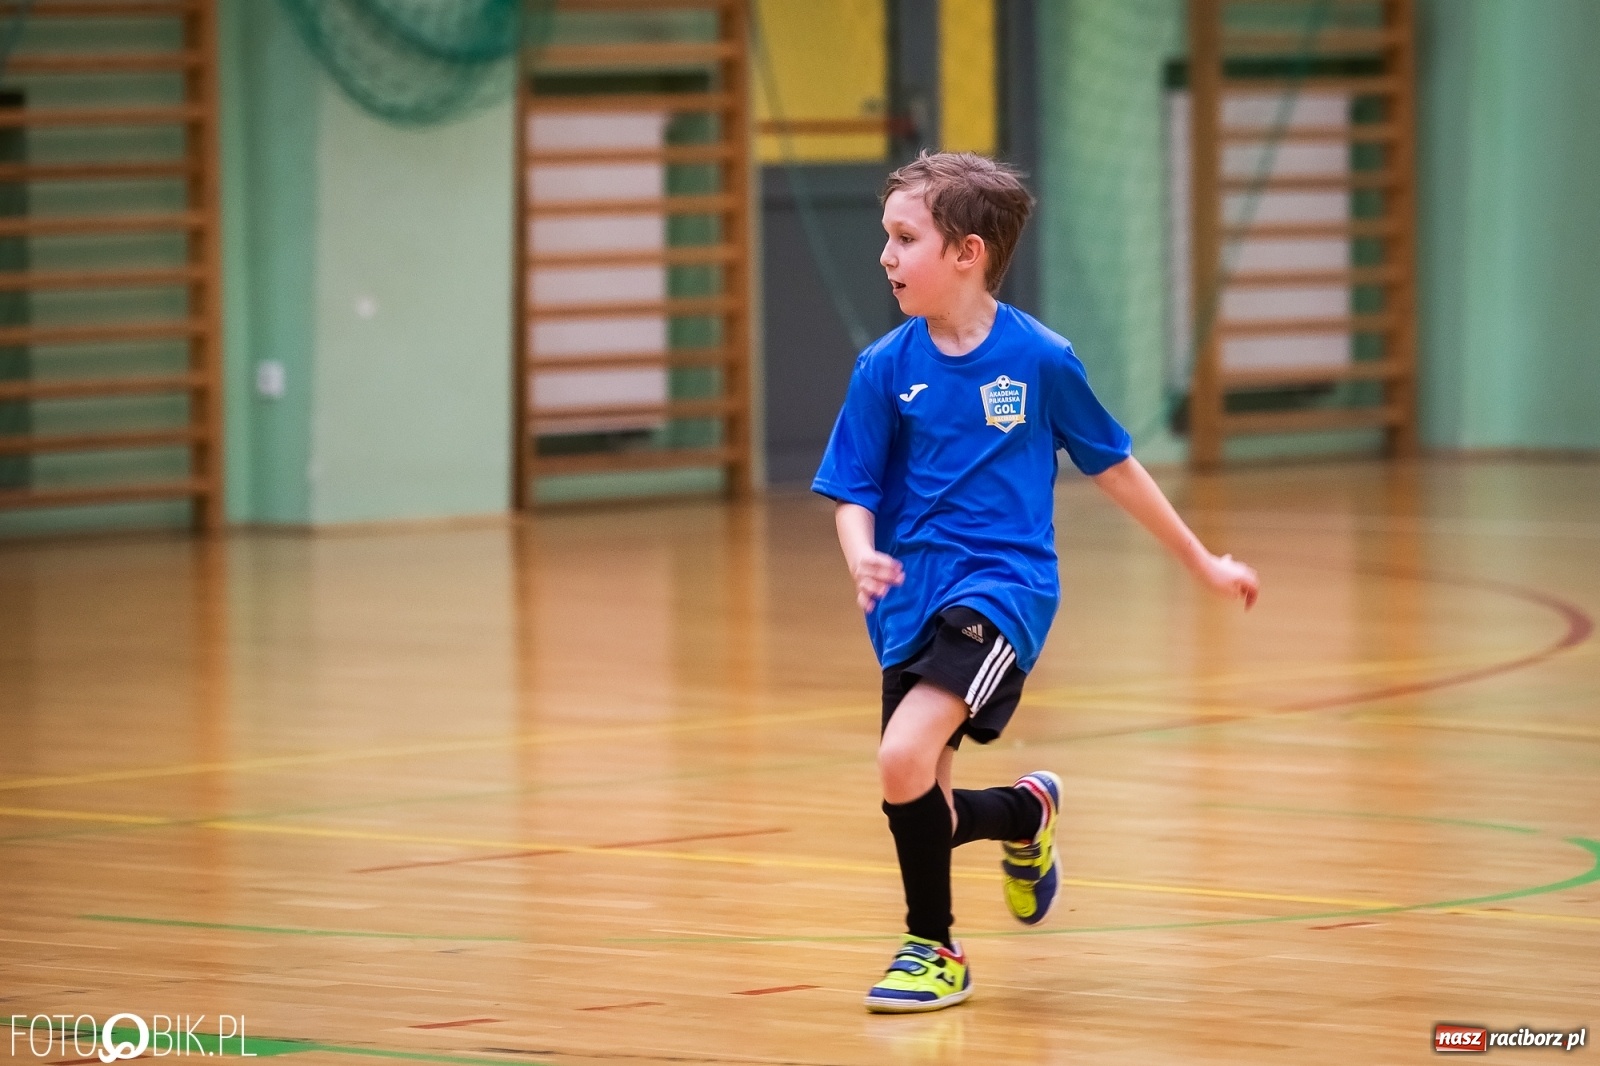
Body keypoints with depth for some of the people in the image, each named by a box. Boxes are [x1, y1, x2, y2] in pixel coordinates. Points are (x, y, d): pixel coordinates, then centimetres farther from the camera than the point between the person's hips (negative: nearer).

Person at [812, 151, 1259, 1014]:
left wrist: (1203, 563, 16)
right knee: (920, 809, 3)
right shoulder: (886, 368, 1)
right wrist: (863, 560, -19)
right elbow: (853, 495, 4)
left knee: (904, 760, -24)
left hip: (1001, 586, -4)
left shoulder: (1039, 359, -4)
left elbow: (1113, 466, 9)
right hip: (912, 594, 4)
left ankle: (933, 945, -3)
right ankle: (1026, 814, 37)